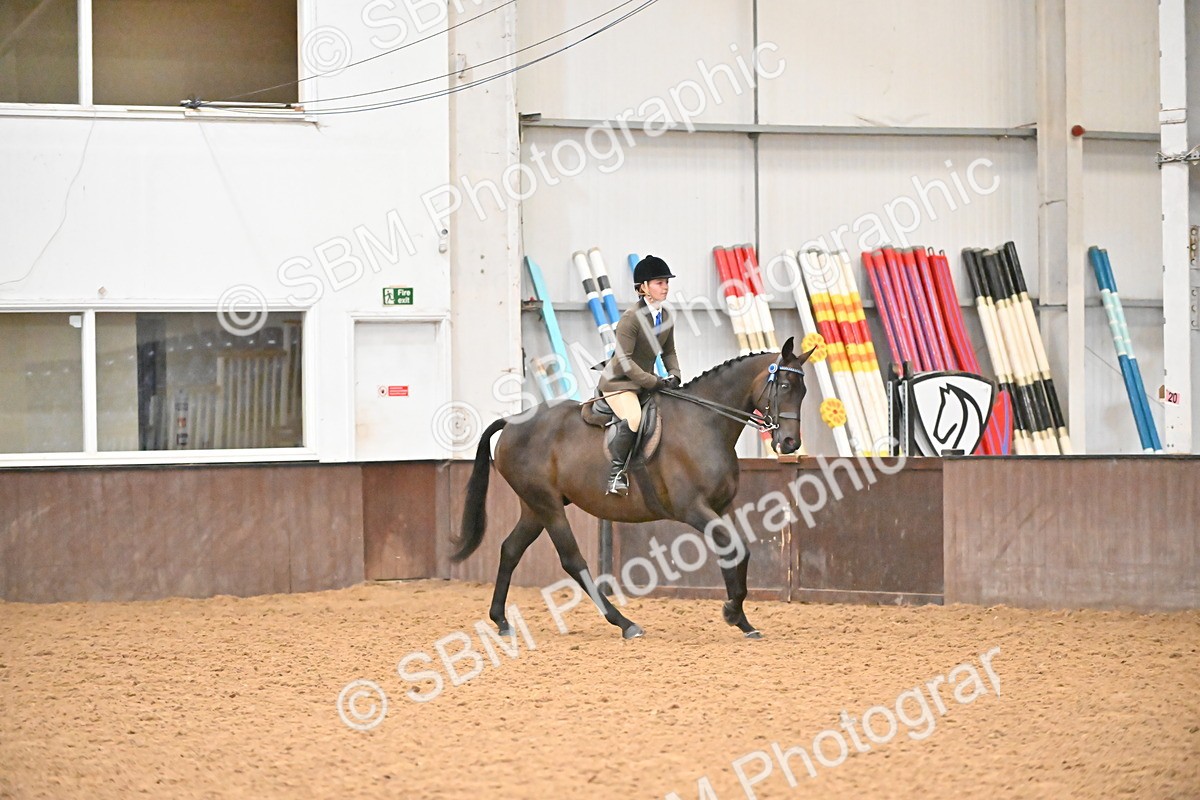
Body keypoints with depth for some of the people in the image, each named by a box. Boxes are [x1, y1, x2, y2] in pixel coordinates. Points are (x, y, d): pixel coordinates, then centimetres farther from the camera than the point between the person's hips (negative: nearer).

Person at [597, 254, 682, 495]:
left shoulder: (666, 316, 5)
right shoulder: (631, 318, -19)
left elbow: (669, 352, 15)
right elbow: (624, 360, -22)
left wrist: (673, 376, -5)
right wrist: (654, 382, -24)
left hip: (646, 382, 9)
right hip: (618, 382, -9)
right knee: (632, 419, -33)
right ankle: (616, 472, -21)